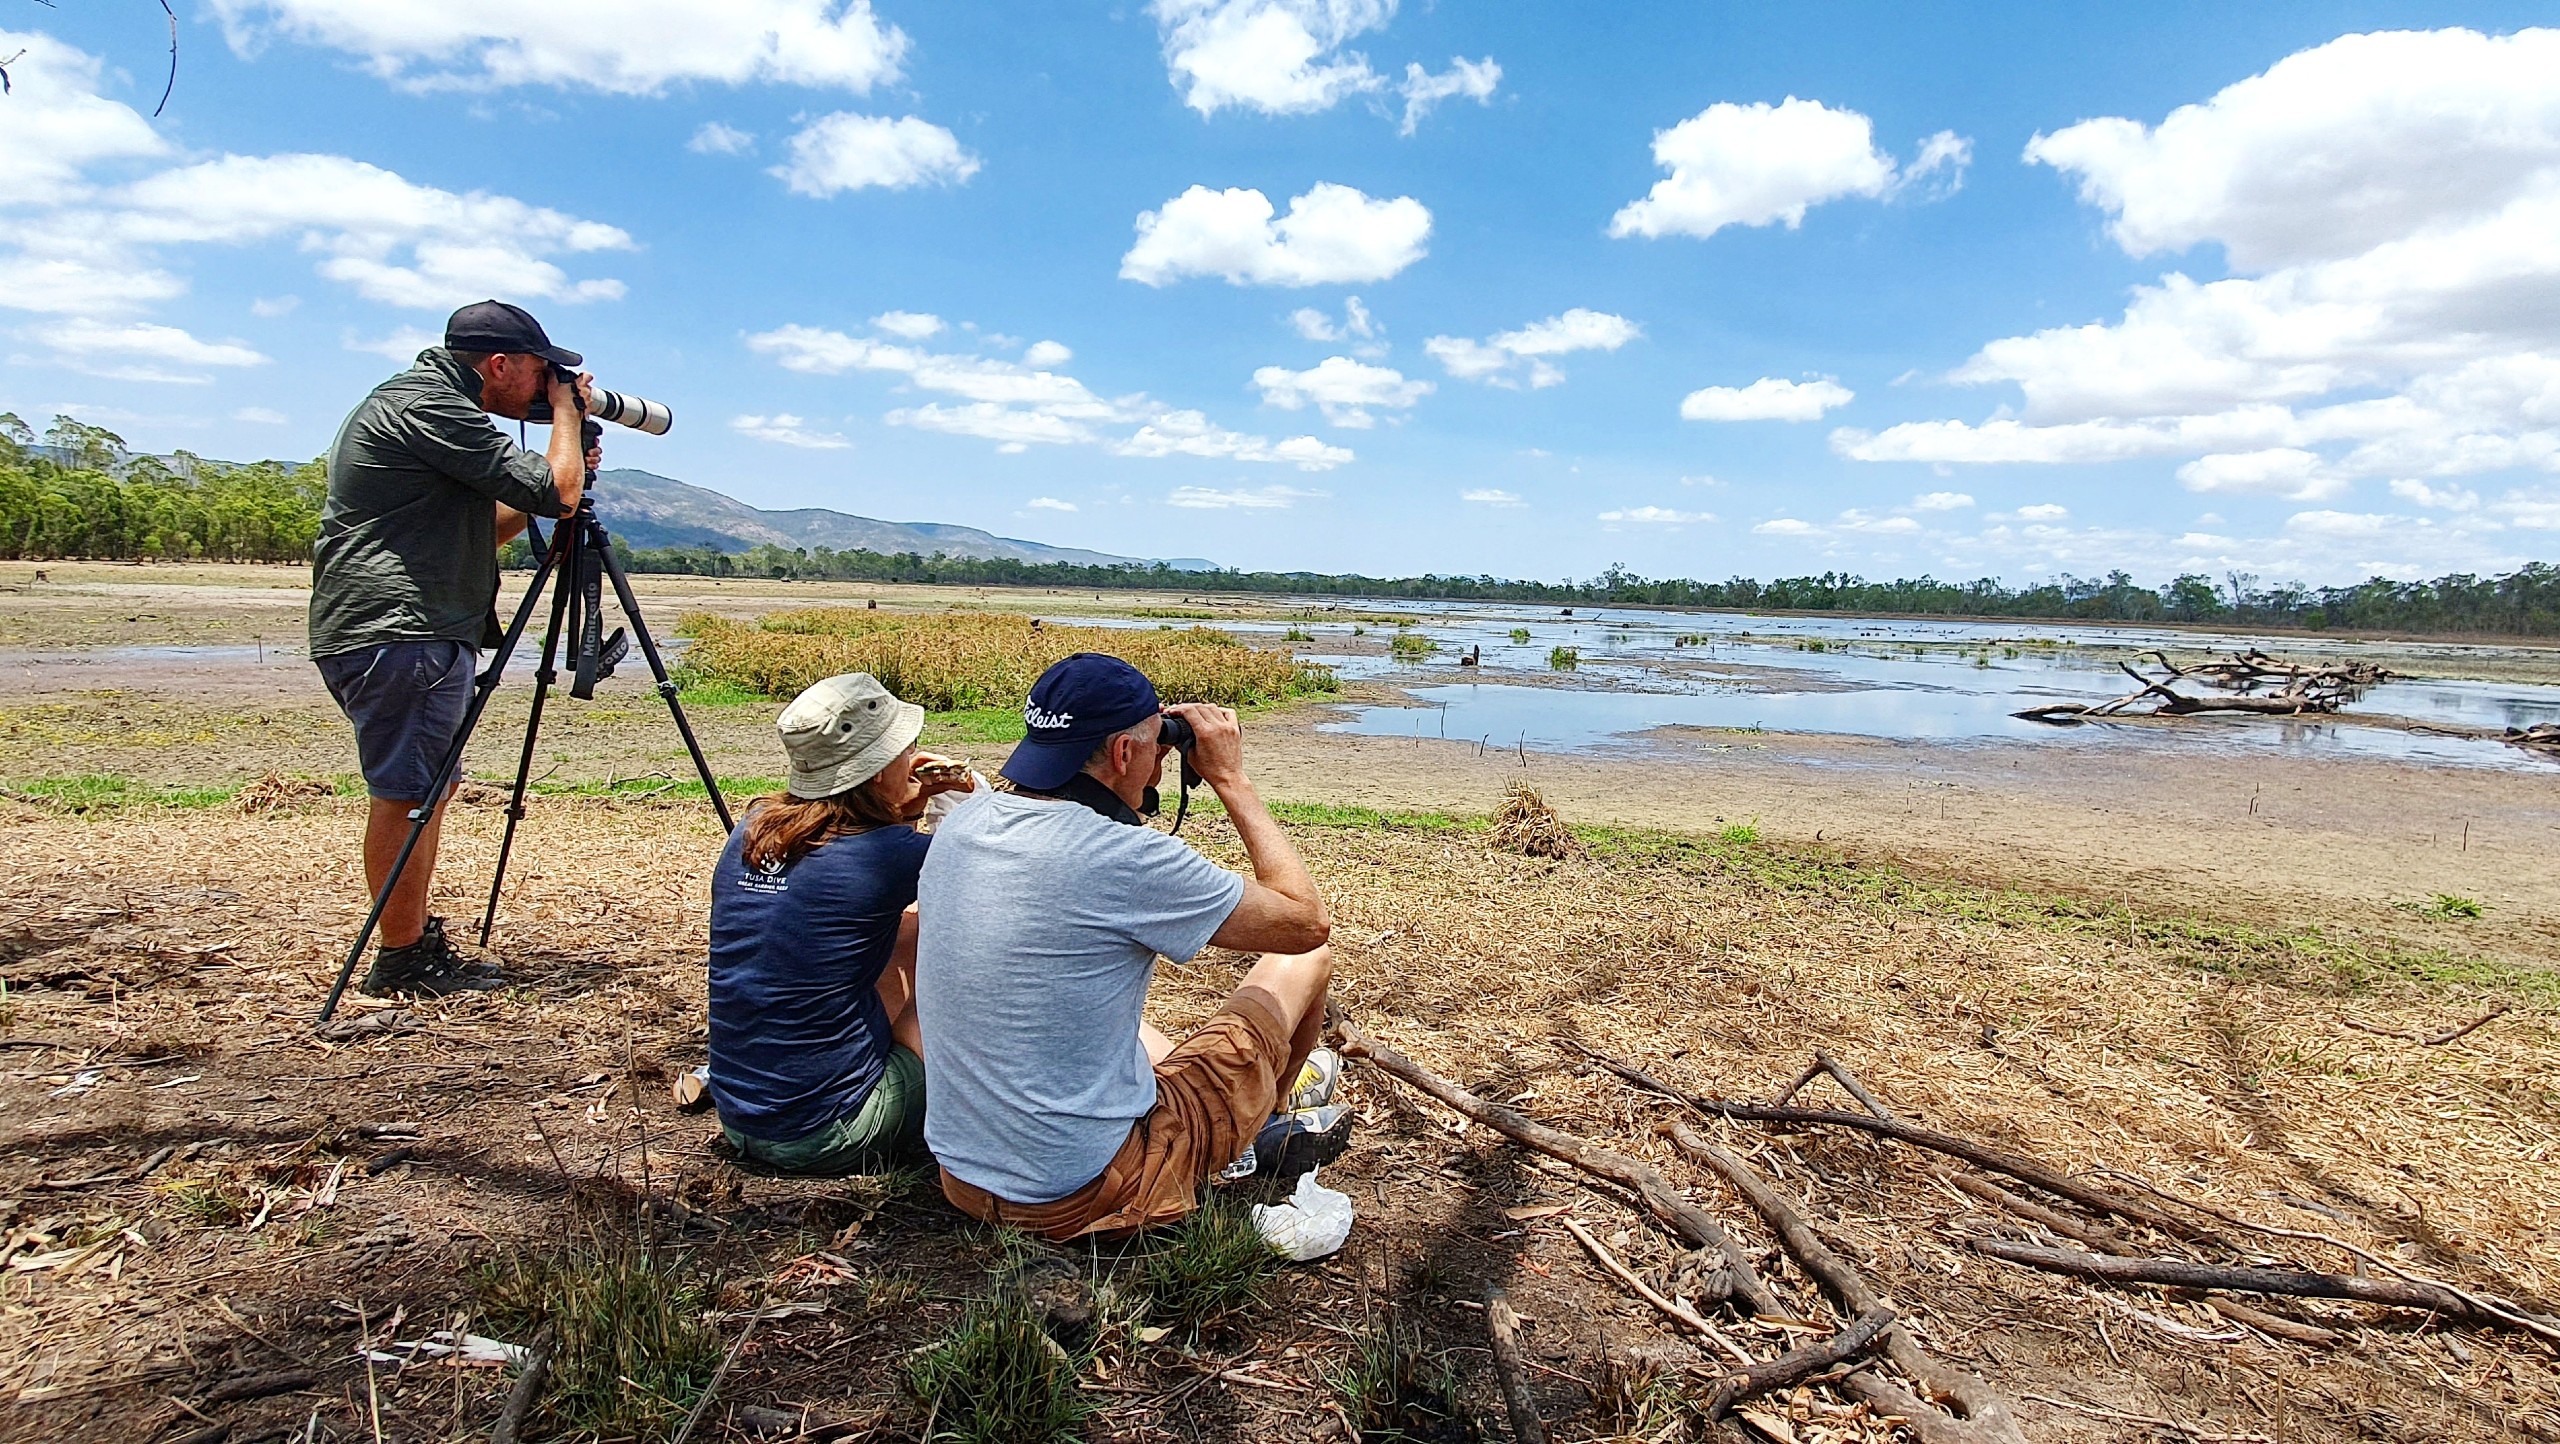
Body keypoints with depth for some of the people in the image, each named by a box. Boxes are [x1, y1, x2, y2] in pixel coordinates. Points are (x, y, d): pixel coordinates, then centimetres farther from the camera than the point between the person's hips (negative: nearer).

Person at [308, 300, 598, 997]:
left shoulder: (424, 402, 20)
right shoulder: (430, 408, -13)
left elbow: (483, 528, 22)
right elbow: (553, 491, -19)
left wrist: (565, 473, 12)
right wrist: (566, 412, -2)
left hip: (419, 633, 11)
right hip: (398, 635, -11)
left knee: (426, 789, 15)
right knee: (405, 795, -5)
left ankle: (419, 943, 24)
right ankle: (401, 960, 4)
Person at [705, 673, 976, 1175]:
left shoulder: (752, 830, -1)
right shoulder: (886, 855, -21)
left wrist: (903, 813, 5)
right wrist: (968, 789, 9)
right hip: (827, 1138, -7)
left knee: (912, 926, 16)